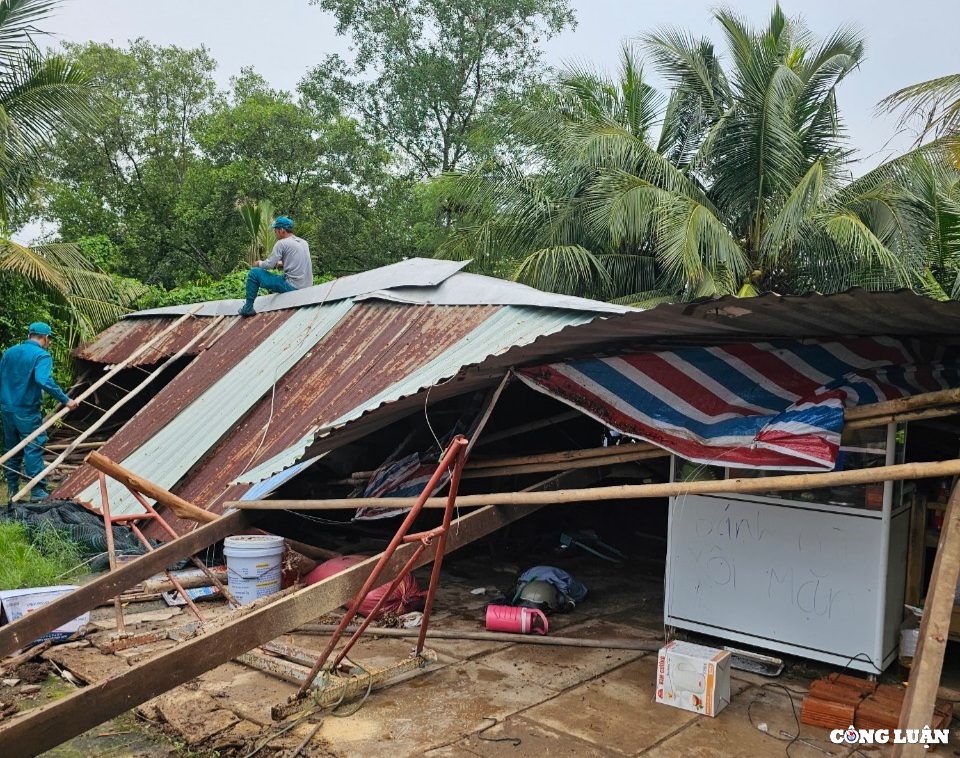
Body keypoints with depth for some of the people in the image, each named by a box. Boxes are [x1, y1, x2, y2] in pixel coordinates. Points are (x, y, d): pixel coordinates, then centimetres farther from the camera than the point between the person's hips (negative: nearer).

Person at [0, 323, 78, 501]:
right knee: (33, 448, -4)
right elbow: (44, 381, -27)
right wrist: (65, 400, -26)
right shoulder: (42, 355, -12)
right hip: (26, 410, -7)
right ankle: (37, 491, -3)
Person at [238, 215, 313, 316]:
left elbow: (269, 265, -9)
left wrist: (259, 263, 11)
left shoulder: (282, 243, -10)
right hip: (307, 286, 8)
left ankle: (248, 308, 6)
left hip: (292, 286, -8)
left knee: (254, 273, 0)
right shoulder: (304, 243, 12)